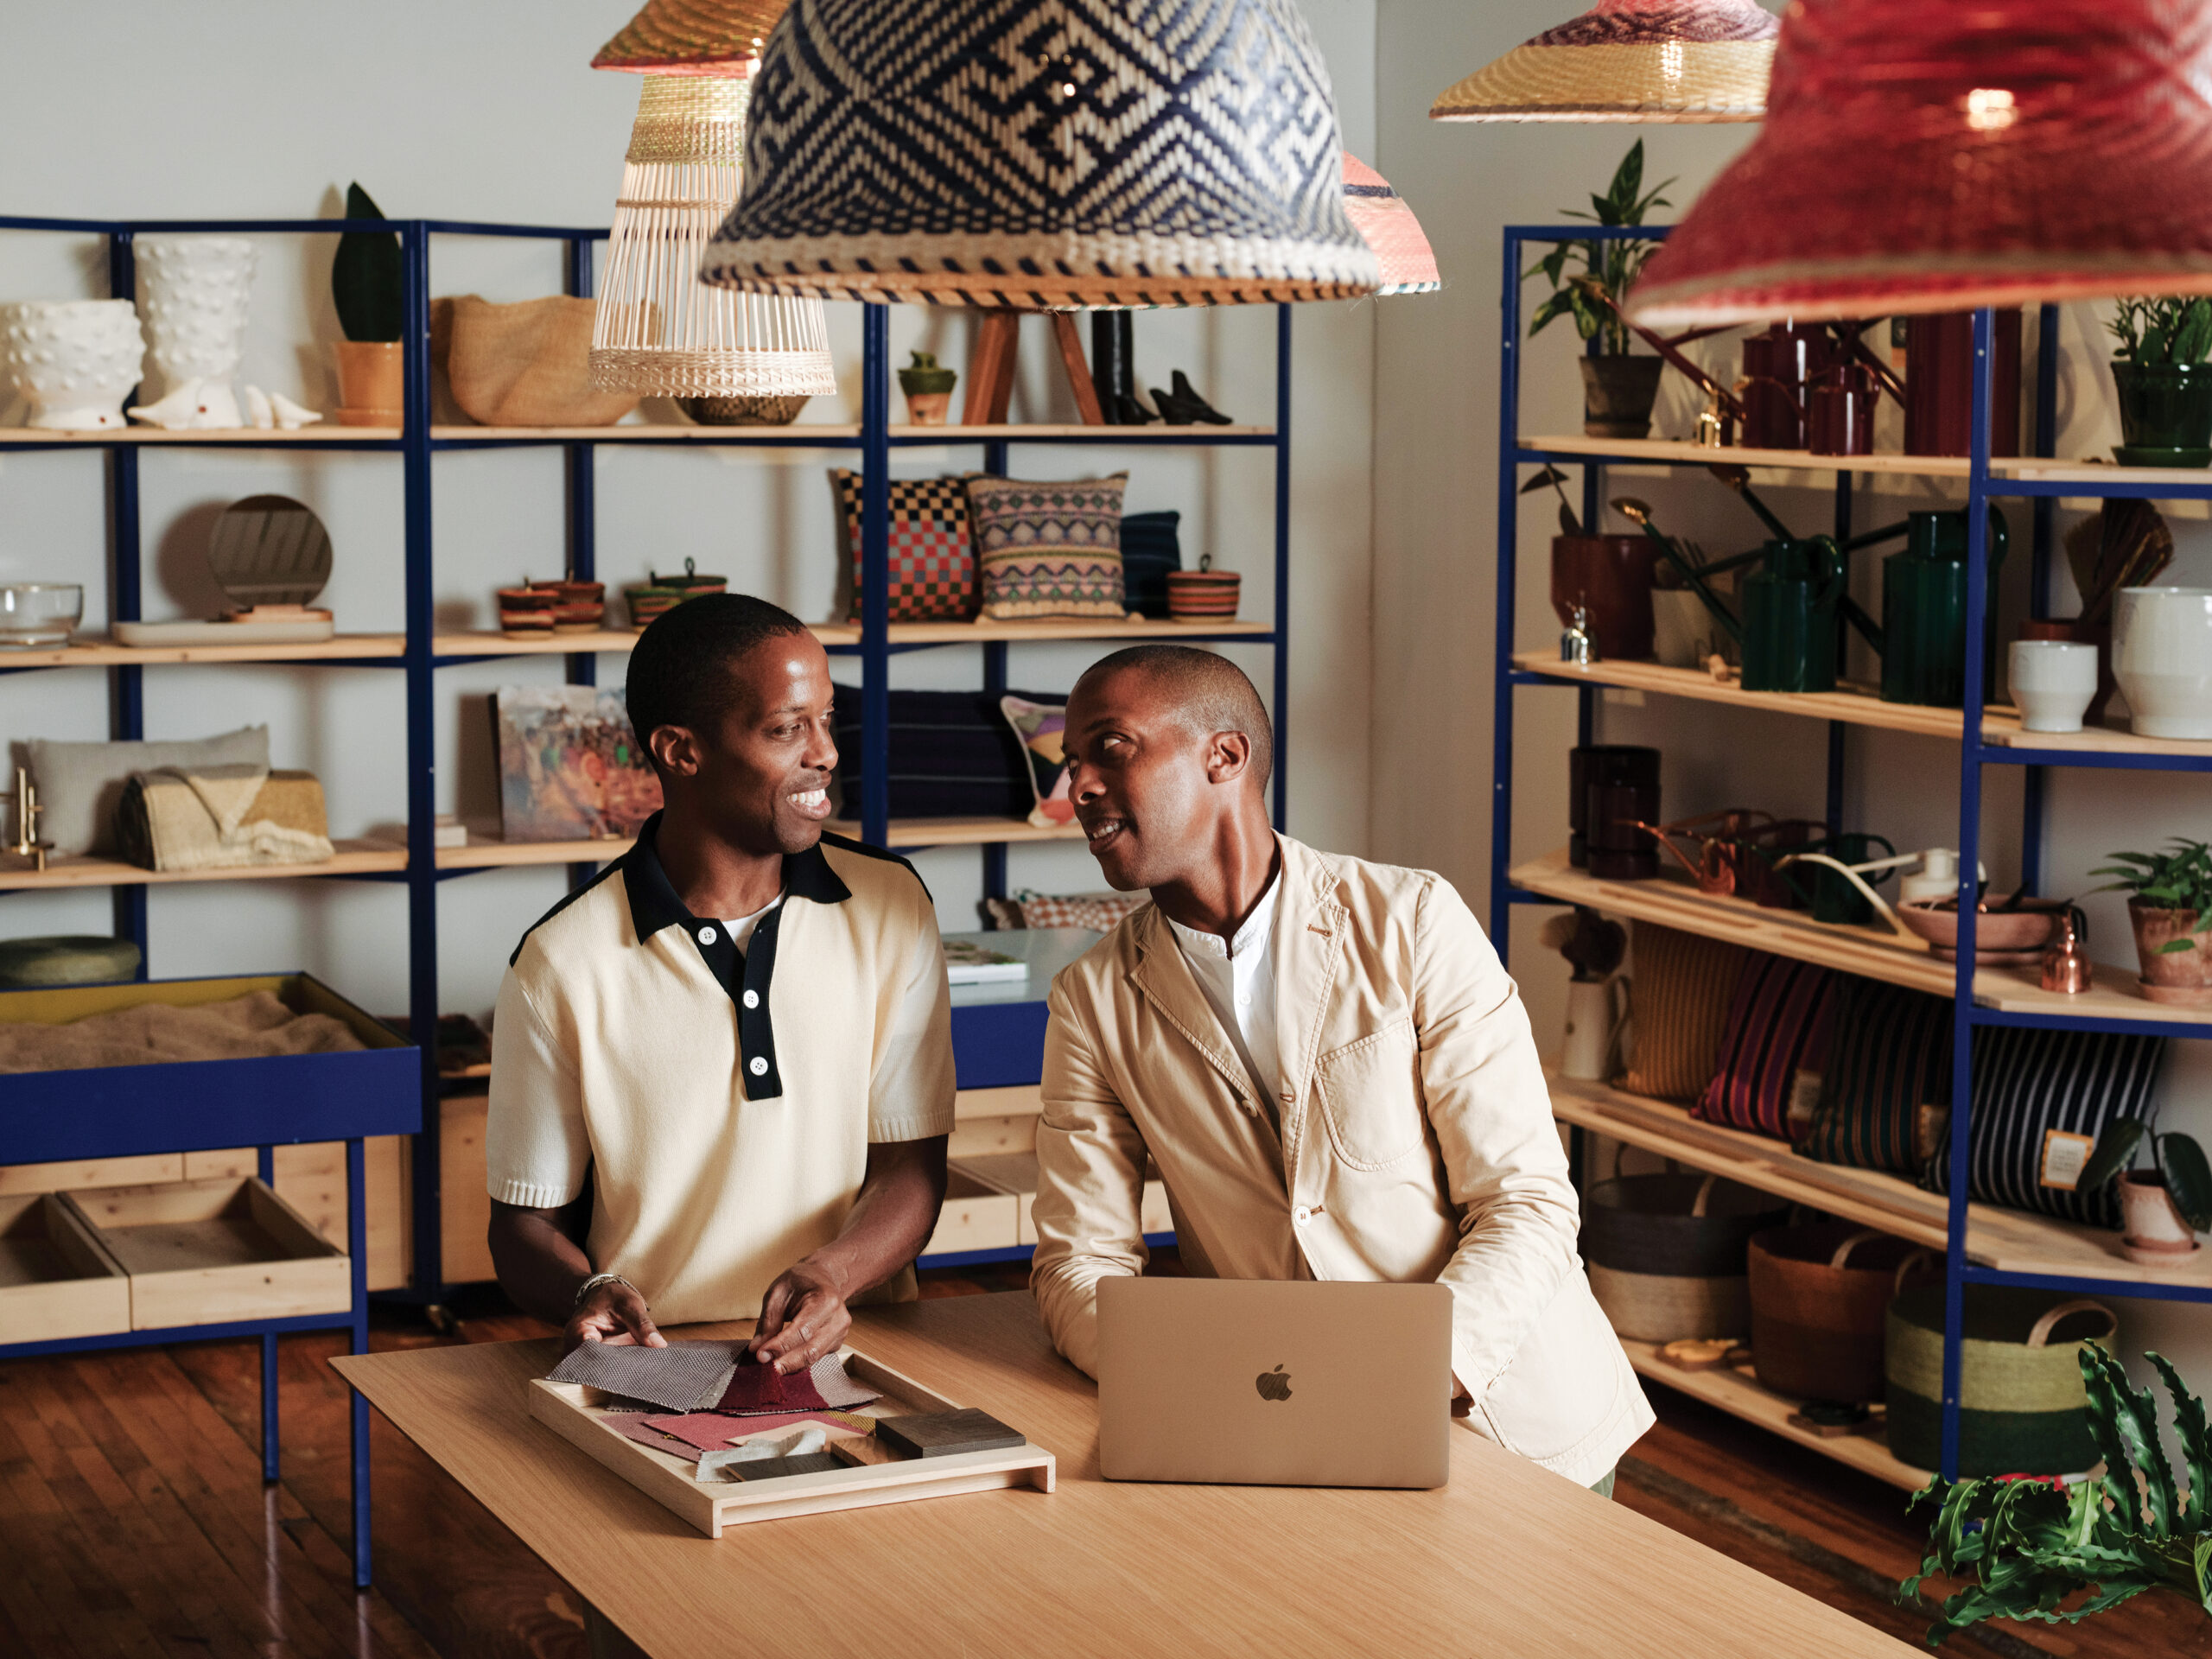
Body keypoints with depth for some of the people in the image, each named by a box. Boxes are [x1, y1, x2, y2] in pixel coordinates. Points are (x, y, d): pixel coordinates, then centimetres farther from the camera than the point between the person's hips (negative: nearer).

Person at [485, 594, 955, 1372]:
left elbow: (912, 1169, 4)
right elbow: (525, 1224, 6)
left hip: (856, 1347, 1)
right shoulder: (563, 964, -3)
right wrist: (588, 1295, -17)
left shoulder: (892, 907, 5)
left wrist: (831, 1273, -18)